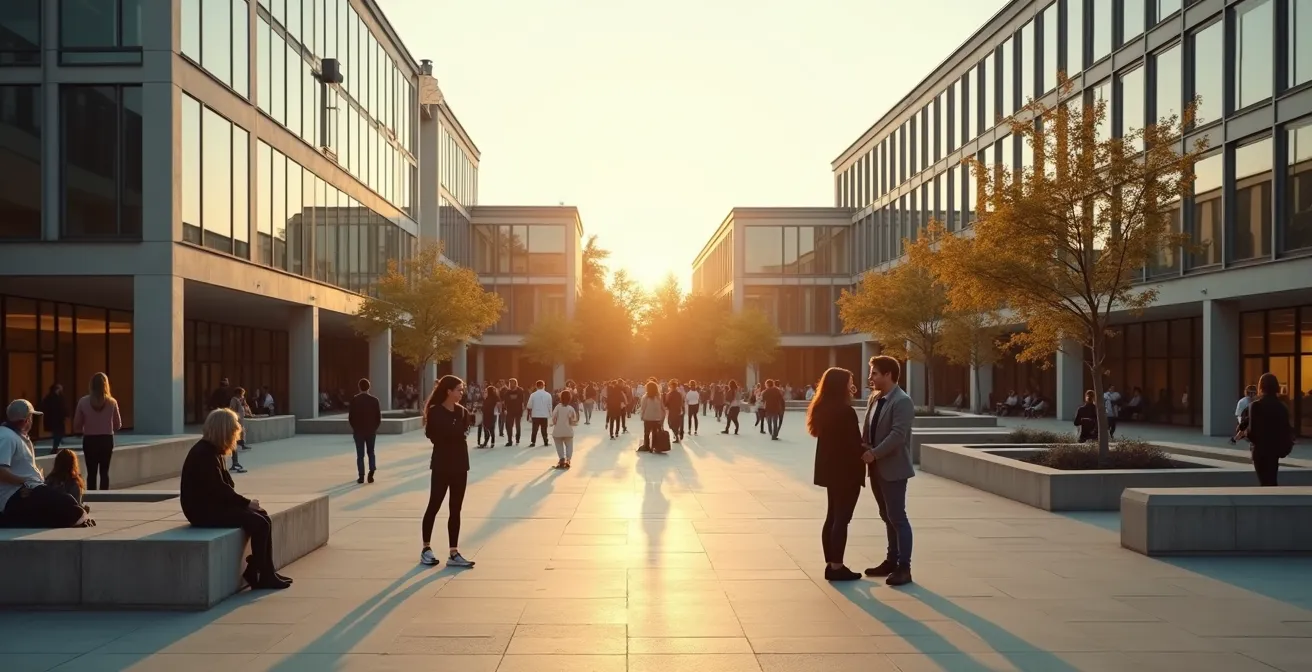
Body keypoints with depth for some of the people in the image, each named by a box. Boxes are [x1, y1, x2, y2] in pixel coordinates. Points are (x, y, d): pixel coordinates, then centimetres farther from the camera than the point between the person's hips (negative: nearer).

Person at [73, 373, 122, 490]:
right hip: (107, 440, 0)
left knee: (91, 472, 7)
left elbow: (77, 426, -2)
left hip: (89, 440, 0)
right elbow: (118, 425, 3)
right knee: (104, 472, 7)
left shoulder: (83, 401, -6)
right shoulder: (111, 402, -5)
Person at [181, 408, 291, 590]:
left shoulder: (213, 451, 12)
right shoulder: (204, 453, -19)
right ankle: (256, 574, -5)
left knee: (263, 518, 0)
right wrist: (246, 503, -12)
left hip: (214, 505, 10)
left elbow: (225, 484, 13)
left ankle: (266, 573, -2)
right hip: (204, 510, -10)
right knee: (258, 524, -18)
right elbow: (218, 489, -21)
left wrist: (243, 502, -3)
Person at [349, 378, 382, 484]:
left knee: (360, 454, 5)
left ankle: (361, 476, 3)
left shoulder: (354, 400, -7)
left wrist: (354, 427, 10)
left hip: (358, 431, -1)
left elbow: (350, 416, -5)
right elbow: (379, 416, -3)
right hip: (371, 431, 1)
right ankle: (371, 473, -3)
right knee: (371, 452, 14)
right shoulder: (374, 400, -4)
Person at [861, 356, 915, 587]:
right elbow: (867, 429, 15)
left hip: (893, 468, -8)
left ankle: (904, 568, 1)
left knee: (897, 517, -5)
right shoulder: (874, 399, 12)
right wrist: (864, 450, -2)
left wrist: (874, 454, -22)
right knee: (887, 516, 16)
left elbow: (897, 435, -23)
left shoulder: (902, 401, -15)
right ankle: (891, 560, 25)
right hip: (877, 468, 8)